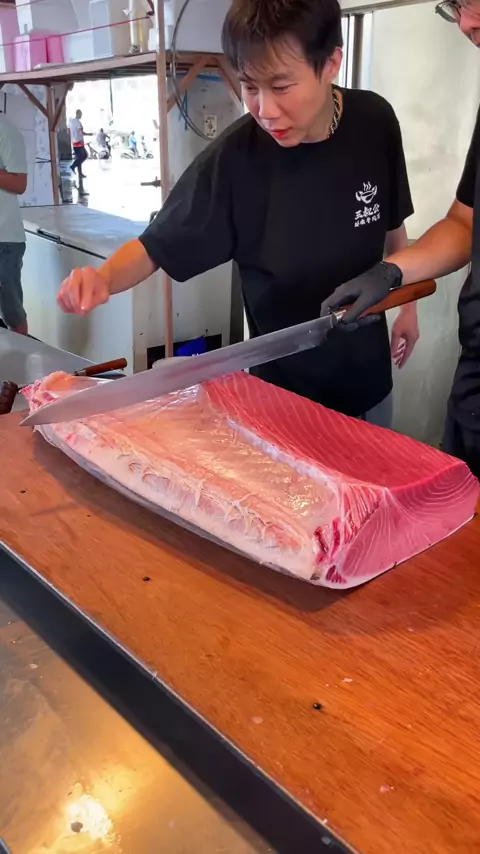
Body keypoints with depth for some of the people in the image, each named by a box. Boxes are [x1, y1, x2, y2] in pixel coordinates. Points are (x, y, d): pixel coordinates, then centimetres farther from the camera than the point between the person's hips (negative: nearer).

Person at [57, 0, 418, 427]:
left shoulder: (375, 122, -11)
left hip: (368, 374, 4)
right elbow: (155, 247, -14)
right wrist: (104, 276, -34)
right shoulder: (232, 160, -22)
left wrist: (407, 301, 11)